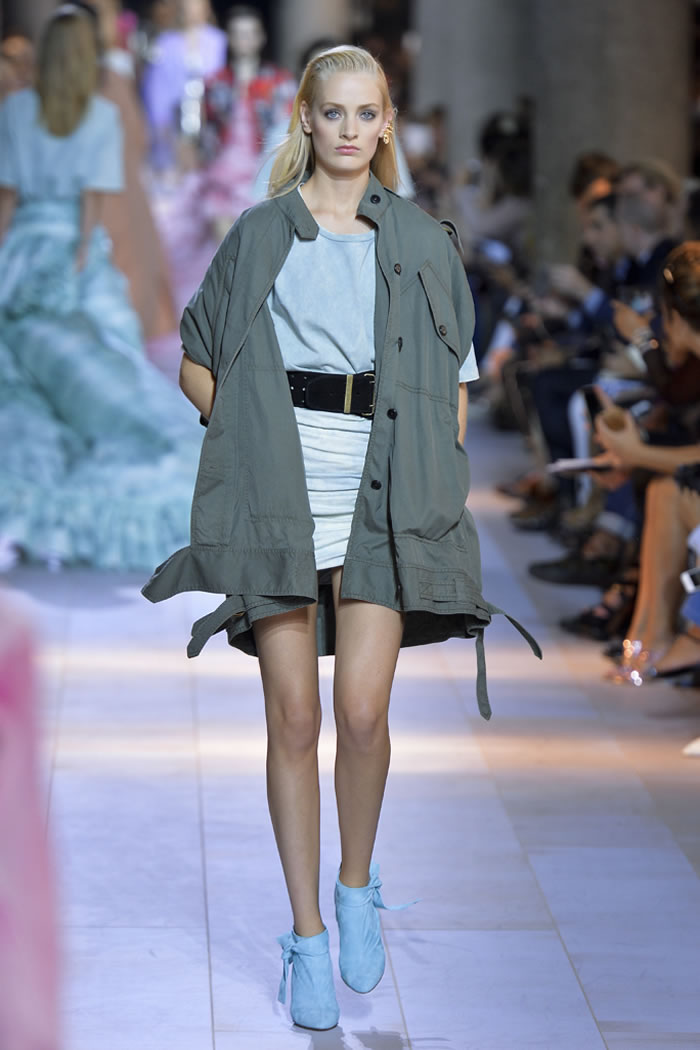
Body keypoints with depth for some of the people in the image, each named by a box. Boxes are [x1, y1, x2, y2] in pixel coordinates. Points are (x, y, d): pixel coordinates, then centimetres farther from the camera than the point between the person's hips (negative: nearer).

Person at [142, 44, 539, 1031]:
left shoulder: (422, 242, 12)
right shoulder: (258, 234, 11)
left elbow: (456, 383, 15)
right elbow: (197, 364, 16)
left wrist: (437, 475, 1)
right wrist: (256, 432, 1)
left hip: (383, 498, 0)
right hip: (277, 495, 0)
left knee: (362, 709, -12)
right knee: (293, 716, -1)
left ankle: (358, 885, 15)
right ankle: (307, 937, 9)